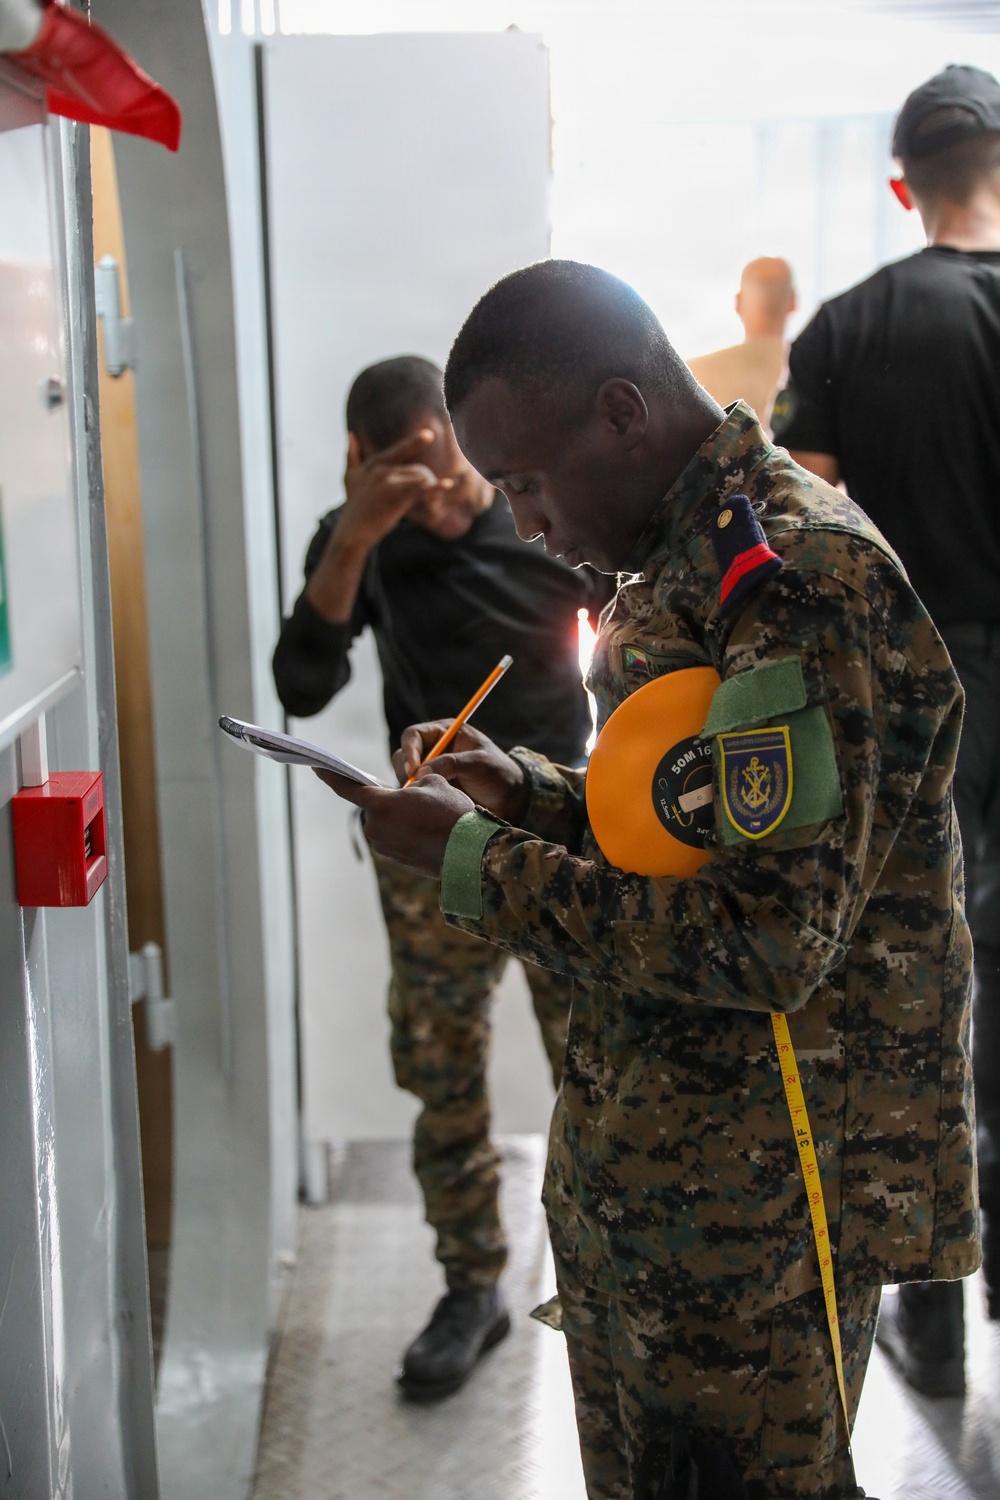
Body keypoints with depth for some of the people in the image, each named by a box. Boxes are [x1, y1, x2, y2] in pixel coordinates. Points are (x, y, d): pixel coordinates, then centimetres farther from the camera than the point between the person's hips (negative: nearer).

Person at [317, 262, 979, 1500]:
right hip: (639, 1169, 9)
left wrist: (472, 863, -21)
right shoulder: (693, 556, 10)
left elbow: (768, 943, -28)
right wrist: (516, 787, 3)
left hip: (749, 1211, -9)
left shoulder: (803, 583, -22)